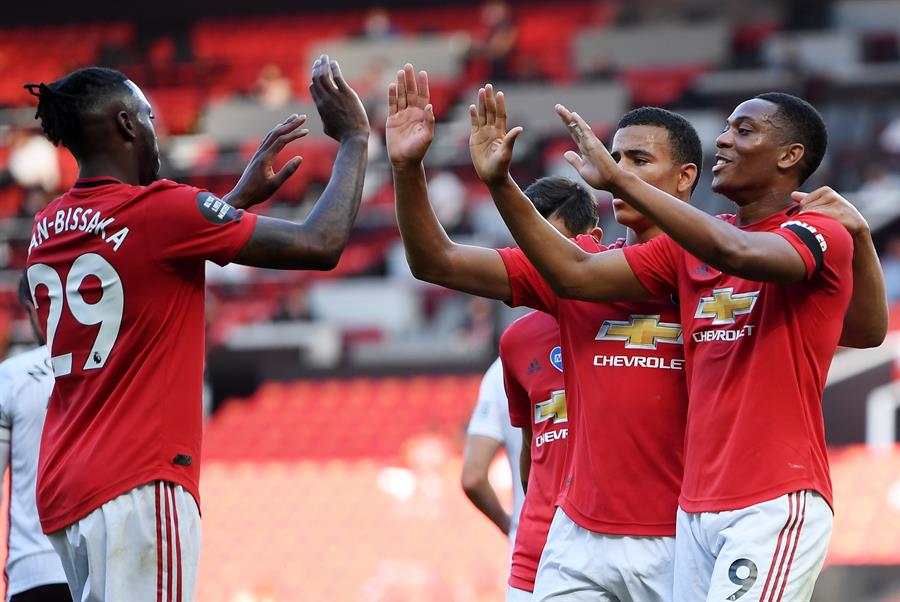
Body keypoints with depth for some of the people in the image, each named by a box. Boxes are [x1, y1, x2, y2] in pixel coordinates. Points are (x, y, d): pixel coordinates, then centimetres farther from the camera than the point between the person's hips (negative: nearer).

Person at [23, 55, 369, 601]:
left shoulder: (47, 229, 13)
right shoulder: (158, 210, -10)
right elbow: (320, 245, -8)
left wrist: (240, 199, 34)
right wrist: (354, 139, 5)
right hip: (140, 488, -8)